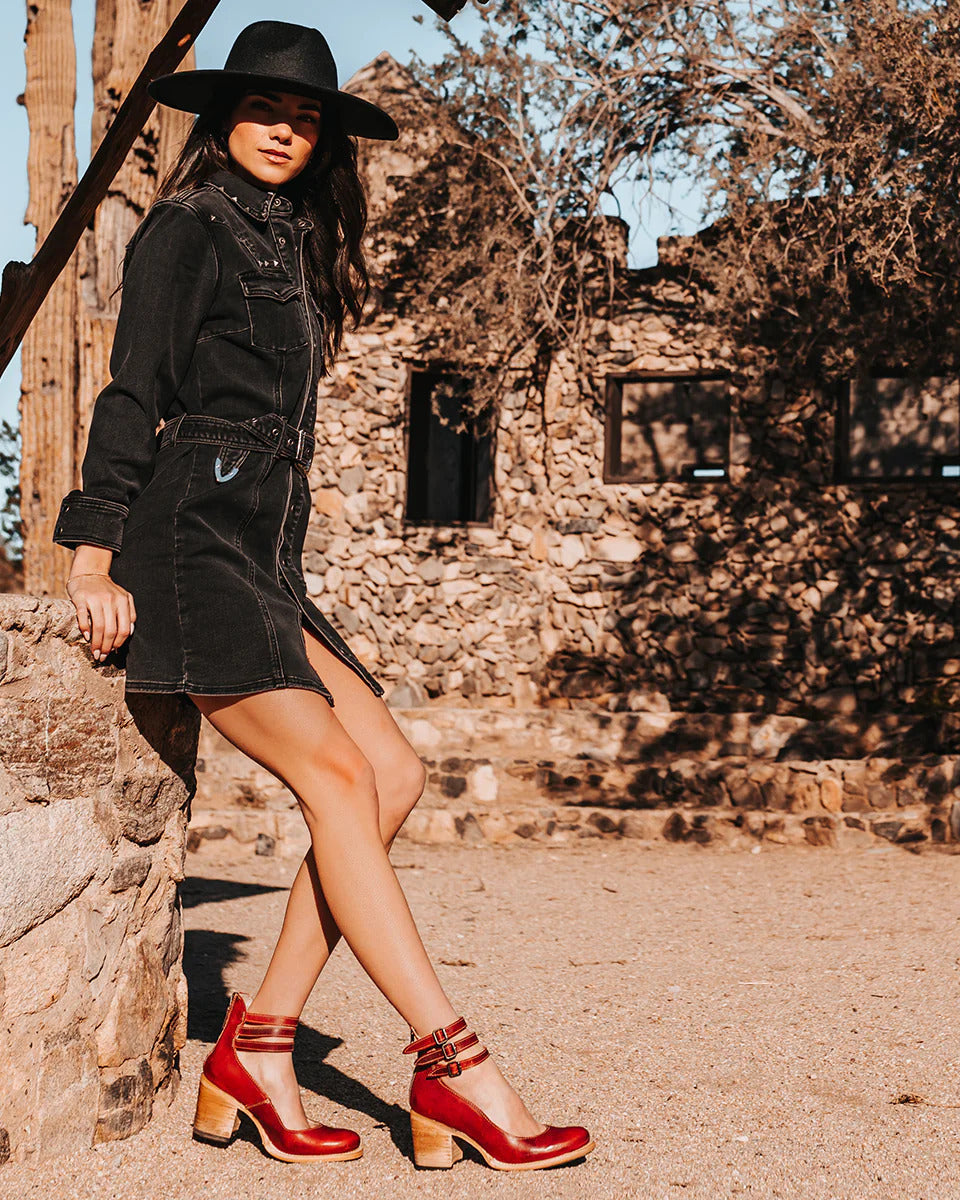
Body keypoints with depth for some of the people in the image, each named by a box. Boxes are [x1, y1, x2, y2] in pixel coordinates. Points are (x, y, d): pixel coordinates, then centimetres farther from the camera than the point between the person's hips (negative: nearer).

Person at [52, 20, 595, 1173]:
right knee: (332, 772, -19)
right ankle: (452, 1069, -20)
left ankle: (254, 1052, -4)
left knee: (392, 773, -4)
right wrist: (94, 546, -16)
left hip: (258, 556, 8)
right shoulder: (190, 226, 0)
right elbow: (134, 390, -8)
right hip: (184, 539, -8)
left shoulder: (288, 250, 24)